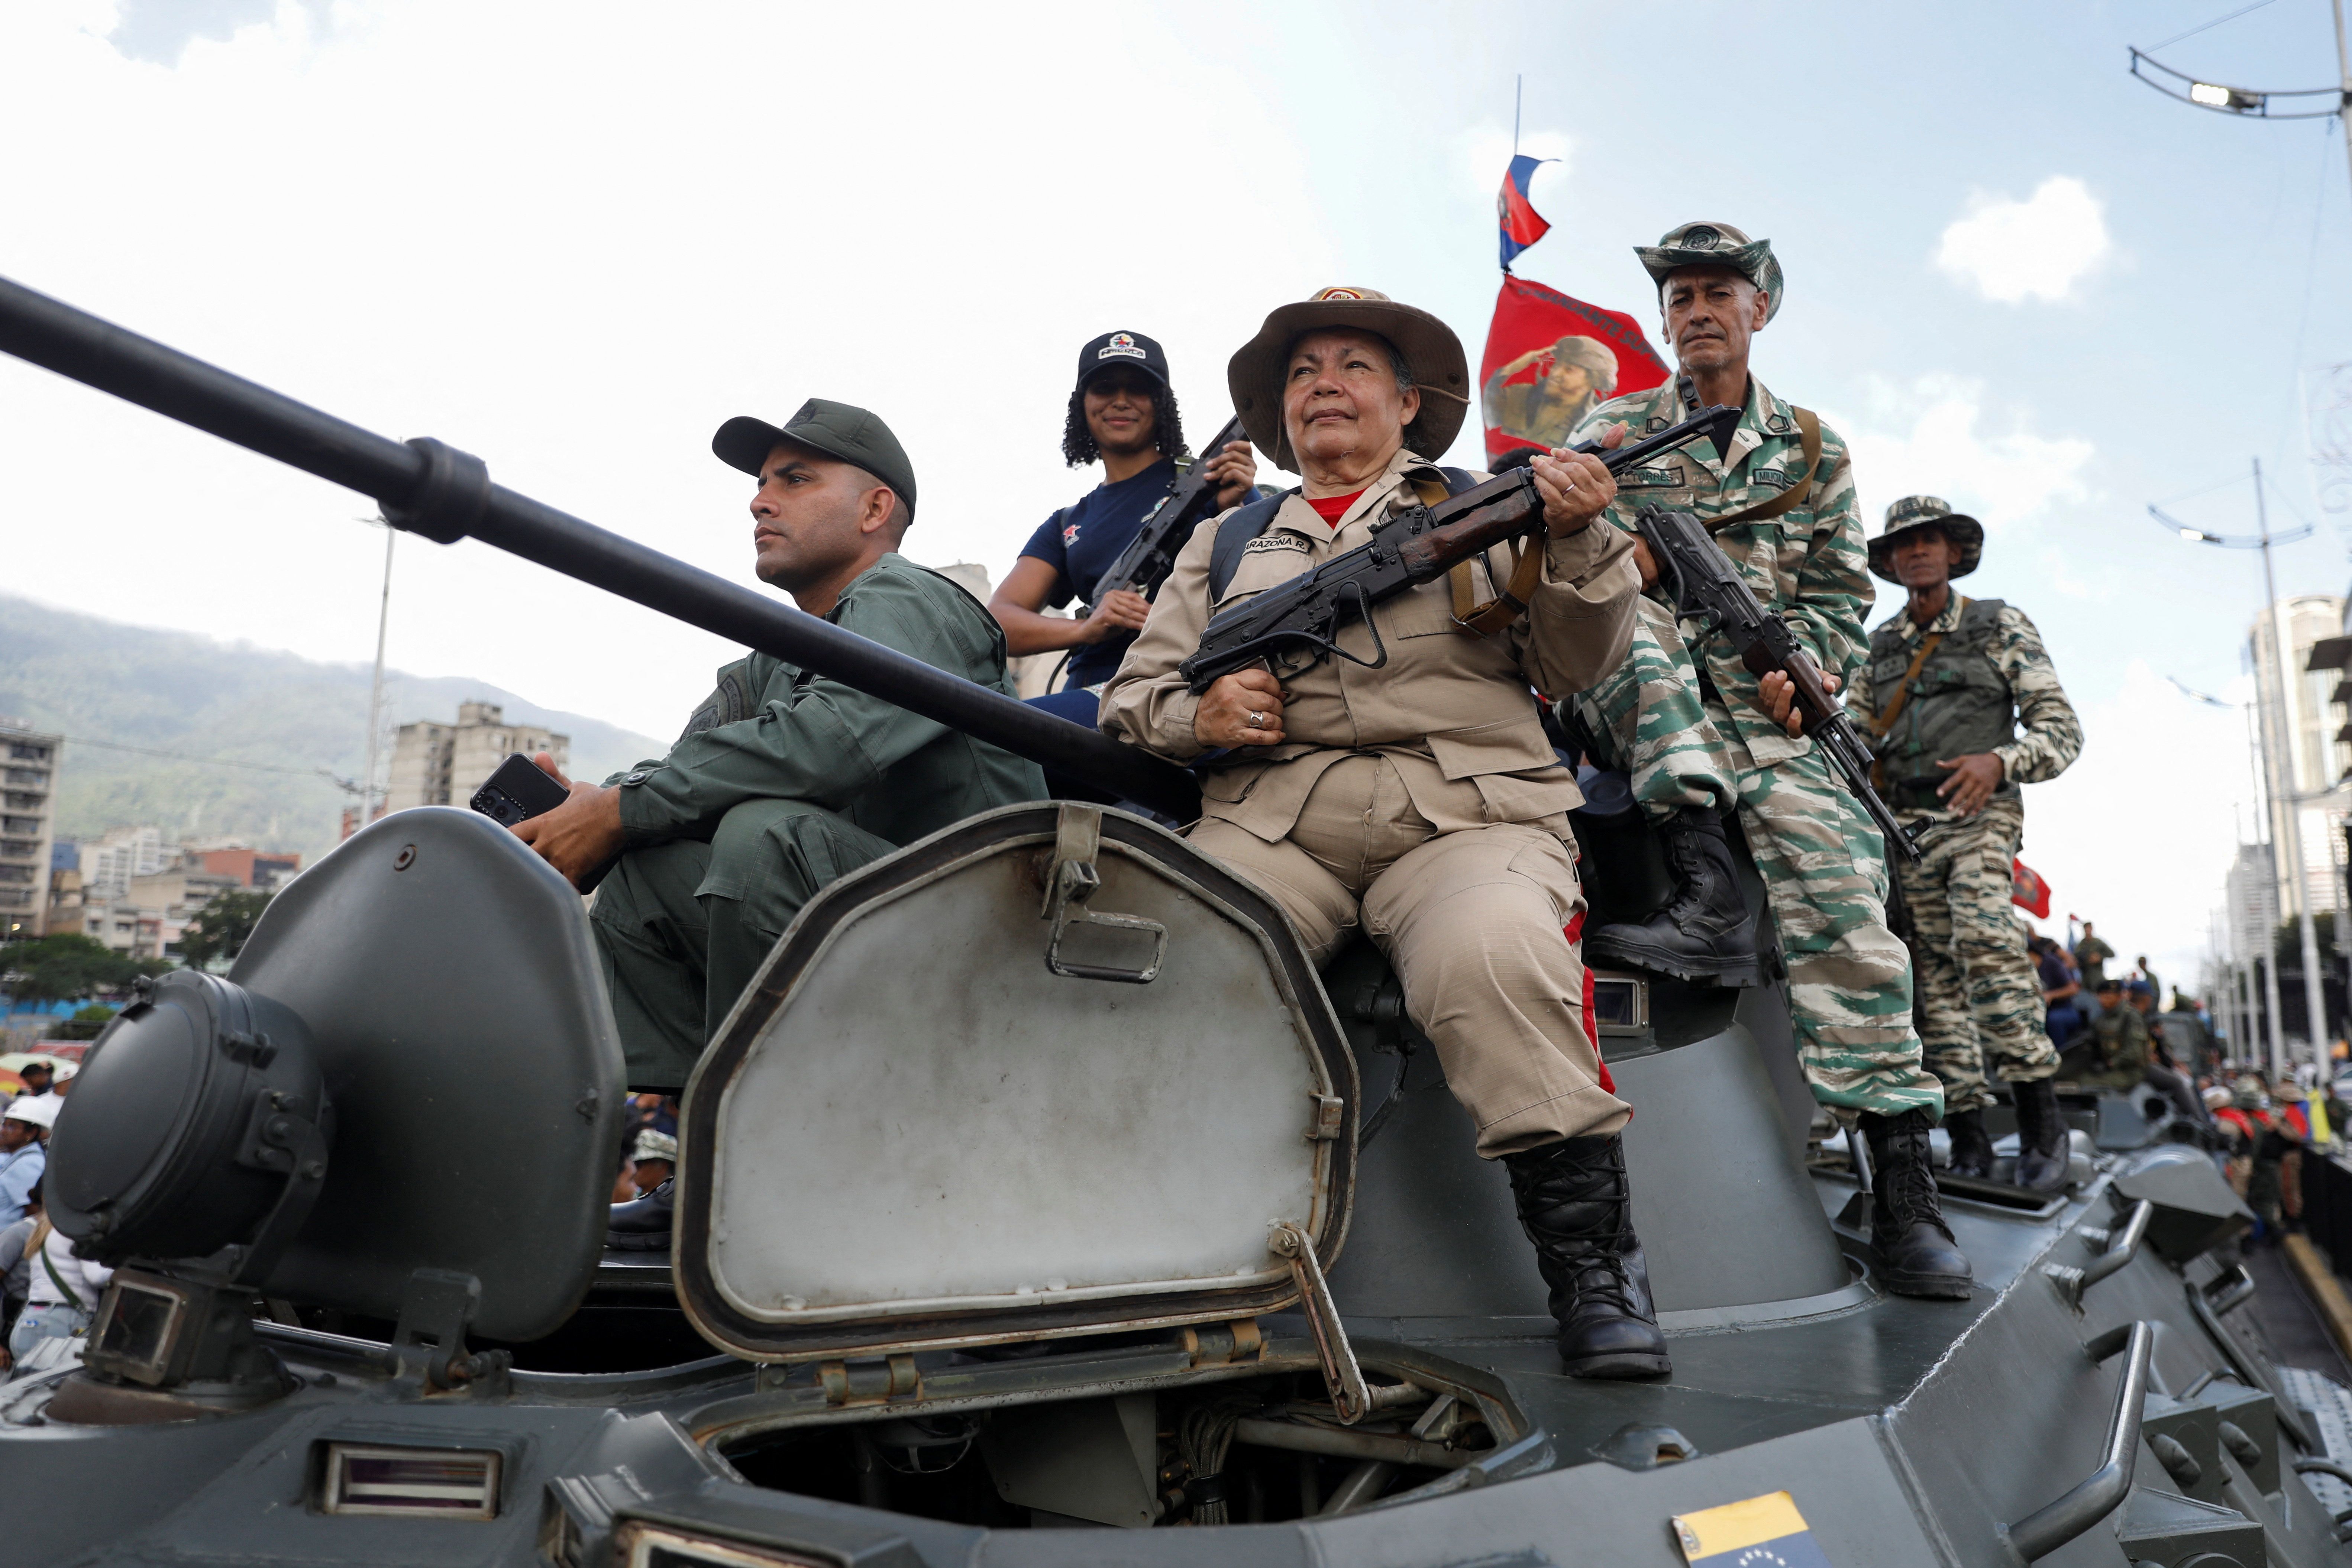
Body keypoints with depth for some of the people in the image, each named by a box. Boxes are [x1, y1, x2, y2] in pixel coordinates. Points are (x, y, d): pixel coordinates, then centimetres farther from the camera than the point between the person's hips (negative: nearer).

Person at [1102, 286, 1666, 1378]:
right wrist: (1198, 715, -1)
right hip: (1272, 817, 2)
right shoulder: (1227, 540, 28)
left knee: (1493, 954, -35)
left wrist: (1575, 544, -7)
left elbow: (1577, 664, 12)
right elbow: (1133, 693, 22)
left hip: (1468, 811, -1)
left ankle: (1591, 1256, -19)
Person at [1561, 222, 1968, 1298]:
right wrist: (1619, 557, -15)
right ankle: (1707, 888, -45)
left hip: (1761, 705, 1)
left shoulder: (1814, 451, 20)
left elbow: (1838, 593, 16)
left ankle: (1903, 1183, -16)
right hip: (1638, 707, -1)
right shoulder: (1612, 430, 16)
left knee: (1841, 886, -20)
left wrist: (1803, 667, -5)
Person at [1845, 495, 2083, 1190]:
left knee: (1984, 938, -27)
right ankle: (1968, 1139, 2)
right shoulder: (1878, 648, 16)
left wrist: (1999, 762, -17)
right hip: (1906, 825, 4)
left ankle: (2038, 1115, -23)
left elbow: (2061, 729, 2)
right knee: (1934, 972, -1)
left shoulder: (2001, 625, 6)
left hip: (1980, 817, -3)